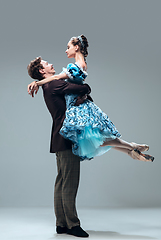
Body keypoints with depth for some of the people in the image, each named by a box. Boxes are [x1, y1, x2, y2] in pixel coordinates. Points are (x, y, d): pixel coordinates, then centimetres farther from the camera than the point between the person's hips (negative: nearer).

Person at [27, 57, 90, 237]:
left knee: (61, 182, 11)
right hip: (66, 139, -10)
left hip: (60, 140, 10)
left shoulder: (48, 87, 20)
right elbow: (83, 89, -19)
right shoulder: (55, 85, -12)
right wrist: (86, 88, 2)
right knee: (69, 183, -7)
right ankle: (72, 224, -2)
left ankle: (61, 224, 16)